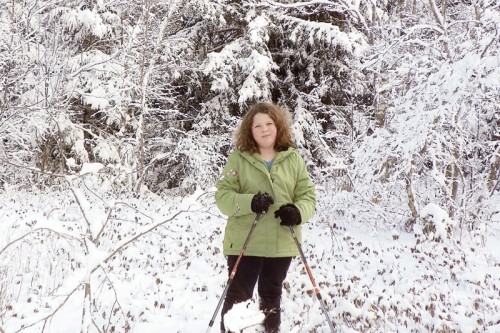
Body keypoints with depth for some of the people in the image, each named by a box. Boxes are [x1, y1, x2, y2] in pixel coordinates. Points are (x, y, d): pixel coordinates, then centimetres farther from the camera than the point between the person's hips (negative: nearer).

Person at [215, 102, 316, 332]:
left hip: (281, 244, 3)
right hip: (244, 242, -2)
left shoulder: (293, 159, 2)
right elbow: (222, 195, -9)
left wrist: (298, 212, -19)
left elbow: (308, 196, 3)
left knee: (271, 296, 18)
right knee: (238, 296, 2)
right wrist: (249, 202, -26)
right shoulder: (239, 158, -5)